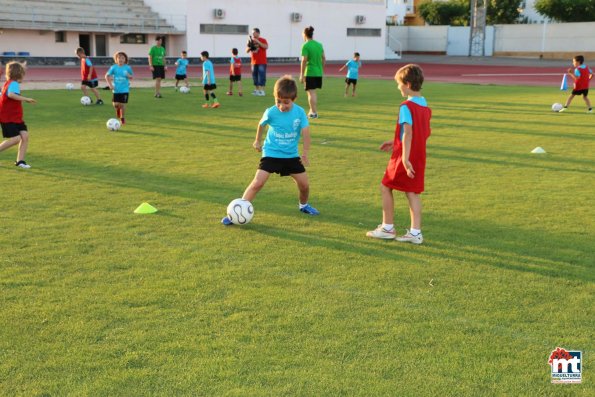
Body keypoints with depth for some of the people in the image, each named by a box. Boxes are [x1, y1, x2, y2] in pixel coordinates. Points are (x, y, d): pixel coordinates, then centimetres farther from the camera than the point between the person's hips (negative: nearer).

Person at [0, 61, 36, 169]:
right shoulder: (13, 84, -16)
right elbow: (11, 94, -36)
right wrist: (26, 99, -33)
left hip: (16, 117, 9)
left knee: (25, 135, -1)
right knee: (16, 138, -15)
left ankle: (20, 160, 2)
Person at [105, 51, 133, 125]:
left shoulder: (128, 67, -1)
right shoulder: (113, 67, -2)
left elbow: (131, 77, 11)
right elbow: (107, 76, 5)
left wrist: (129, 76, -12)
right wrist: (110, 85, -5)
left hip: (125, 89, 0)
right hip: (116, 89, 0)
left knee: (122, 104, -1)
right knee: (115, 104, -4)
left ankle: (122, 118, 19)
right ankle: (118, 110, 33)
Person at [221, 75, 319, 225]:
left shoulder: (300, 112, -13)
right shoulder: (271, 112, -13)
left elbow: (305, 132, -11)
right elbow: (261, 124, 8)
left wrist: (305, 153, -18)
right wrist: (258, 141, 21)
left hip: (292, 155, 2)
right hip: (271, 154, -2)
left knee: (304, 184, 3)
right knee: (257, 183, -14)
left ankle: (303, 205, 35)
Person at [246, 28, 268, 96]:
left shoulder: (263, 40, -2)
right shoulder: (251, 41, 13)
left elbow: (266, 47, -21)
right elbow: (247, 51, 13)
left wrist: (258, 42, -23)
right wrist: (249, 46, -8)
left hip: (261, 62, -5)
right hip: (254, 62, 5)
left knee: (261, 76, -8)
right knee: (255, 76, 6)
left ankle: (262, 90, -7)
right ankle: (256, 90, 13)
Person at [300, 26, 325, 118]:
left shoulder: (305, 46, -10)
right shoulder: (319, 45, 9)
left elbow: (304, 60, -14)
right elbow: (323, 58, 12)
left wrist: (301, 75, -11)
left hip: (309, 73, -6)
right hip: (319, 72, 6)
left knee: (311, 92, -1)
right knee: (313, 92, 18)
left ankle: (314, 112, -1)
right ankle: (313, 110, 24)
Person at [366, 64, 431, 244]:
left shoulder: (406, 106, -17)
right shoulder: (425, 106, 10)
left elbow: (408, 133, -25)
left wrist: (405, 158, -29)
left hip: (404, 157, -8)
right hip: (419, 157, 8)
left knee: (386, 187, 8)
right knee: (412, 192, 10)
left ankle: (387, 228, 14)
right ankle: (415, 232, 8)